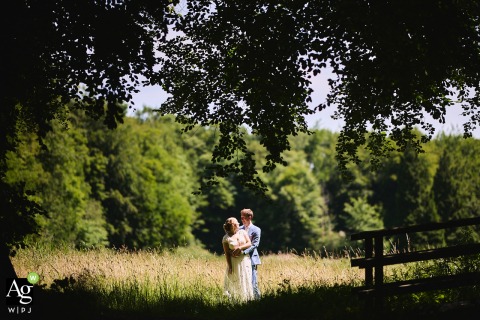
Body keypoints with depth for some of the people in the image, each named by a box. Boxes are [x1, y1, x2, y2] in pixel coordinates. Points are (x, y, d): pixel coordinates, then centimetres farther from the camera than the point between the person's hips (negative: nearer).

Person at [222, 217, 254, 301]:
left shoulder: (242, 232, 4)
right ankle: (237, 299, 5)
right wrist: (229, 266, -9)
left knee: (246, 280, 2)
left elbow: (249, 243, 0)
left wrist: (240, 247, -16)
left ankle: (247, 298, 7)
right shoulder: (226, 238, -4)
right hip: (234, 262, -2)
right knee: (235, 282, 1)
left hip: (245, 260, 2)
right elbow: (227, 253, -5)